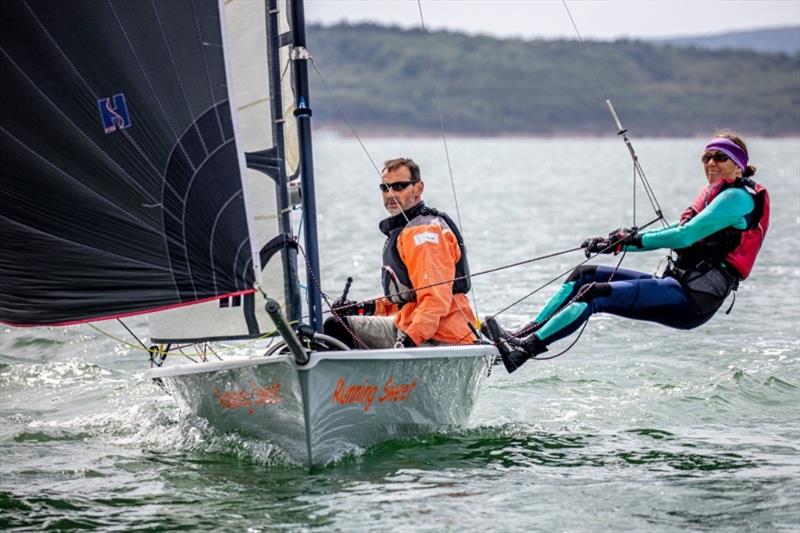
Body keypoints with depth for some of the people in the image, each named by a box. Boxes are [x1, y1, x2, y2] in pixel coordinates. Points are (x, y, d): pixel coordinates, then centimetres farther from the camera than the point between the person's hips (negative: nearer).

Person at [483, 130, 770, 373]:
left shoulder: (738, 197, -6)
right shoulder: (714, 194, 24)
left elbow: (685, 235, -16)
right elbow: (675, 234, 21)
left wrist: (632, 240, -10)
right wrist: (615, 242, 12)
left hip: (693, 299, -9)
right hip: (679, 286, 10)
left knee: (595, 294, -23)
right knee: (584, 275, 2)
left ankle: (525, 349, -30)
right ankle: (523, 334, -6)